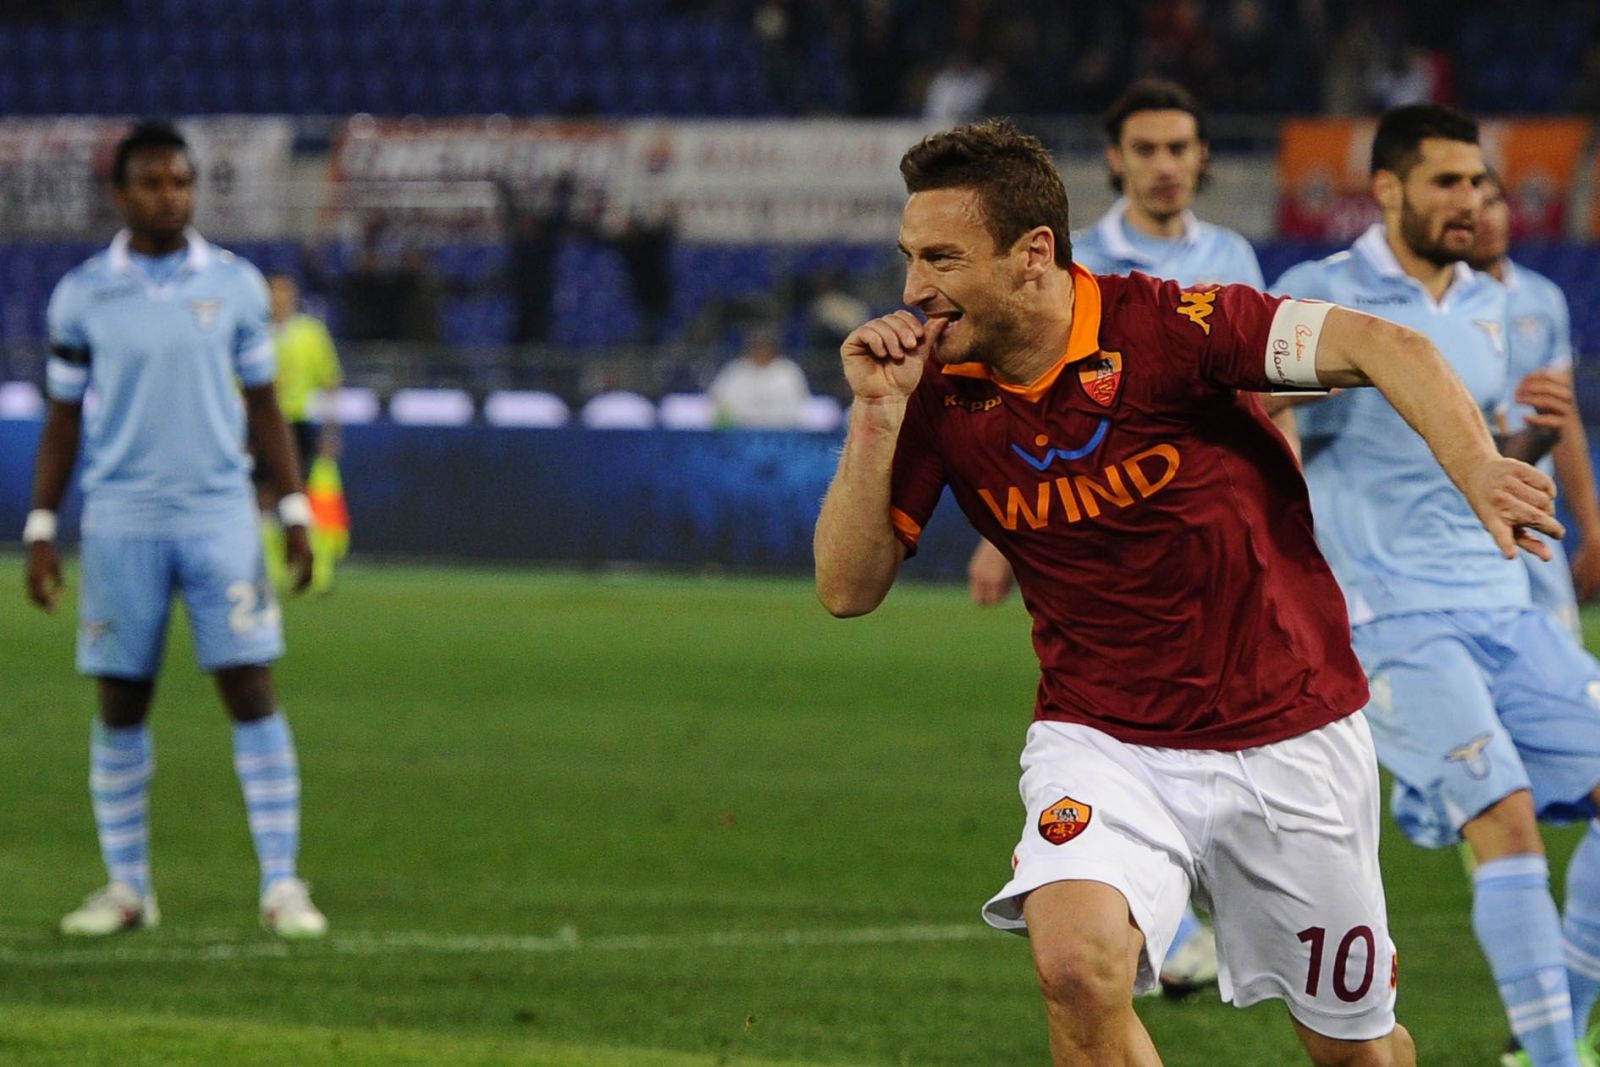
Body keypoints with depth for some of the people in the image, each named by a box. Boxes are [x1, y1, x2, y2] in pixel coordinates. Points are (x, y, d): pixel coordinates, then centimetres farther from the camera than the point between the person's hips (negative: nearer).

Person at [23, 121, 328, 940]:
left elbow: (263, 406, 11)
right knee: (120, 703, 3)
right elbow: (63, 422, 9)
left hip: (219, 516, 0)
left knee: (250, 689, -7)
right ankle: (126, 886, 12)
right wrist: (40, 529, 5)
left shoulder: (235, 286, 5)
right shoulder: (83, 295, 4)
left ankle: (281, 884, -4)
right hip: (121, 523, 0)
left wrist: (295, 512, 6)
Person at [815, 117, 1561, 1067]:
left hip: (1290, 736, -1)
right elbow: (848, 588, -3)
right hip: (1101, 741, 2)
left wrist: (1477, 468, -41)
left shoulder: (1168, 327, -17)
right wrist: (876, 416, -16)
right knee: (1077, 962, -29)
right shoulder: (939, 393, -5)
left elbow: (1386, 348, -23)